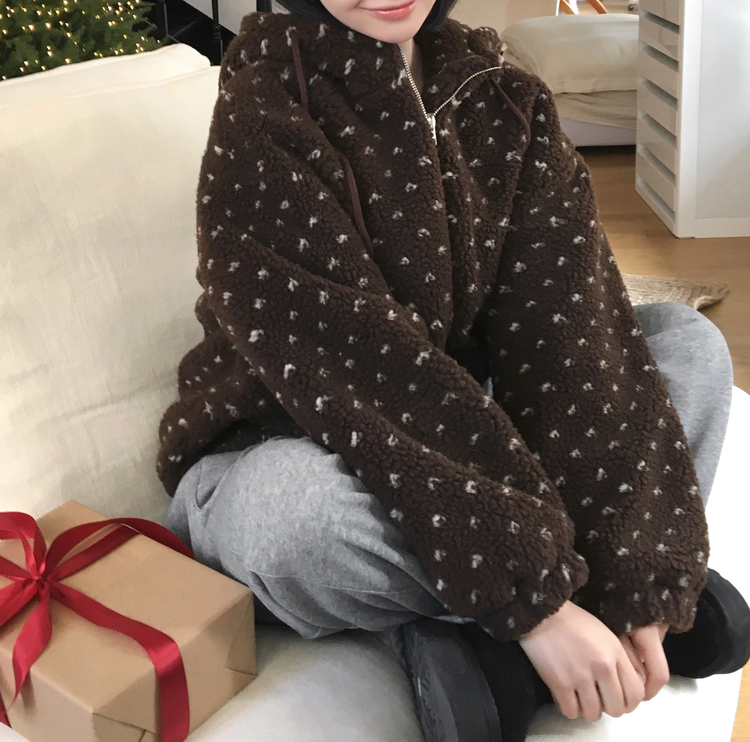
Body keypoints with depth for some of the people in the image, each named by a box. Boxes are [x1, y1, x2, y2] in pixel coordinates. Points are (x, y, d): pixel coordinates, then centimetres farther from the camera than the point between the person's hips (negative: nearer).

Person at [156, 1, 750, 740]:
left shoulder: (506, 105, -4)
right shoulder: (262, 123, -19)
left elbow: (564, 334, -15)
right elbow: (360, 369, -29)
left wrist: (637, 570, -23)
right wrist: (533, 595, -32)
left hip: (452, 435, 5)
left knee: (689, 342, -6)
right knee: (301, 505, -40)